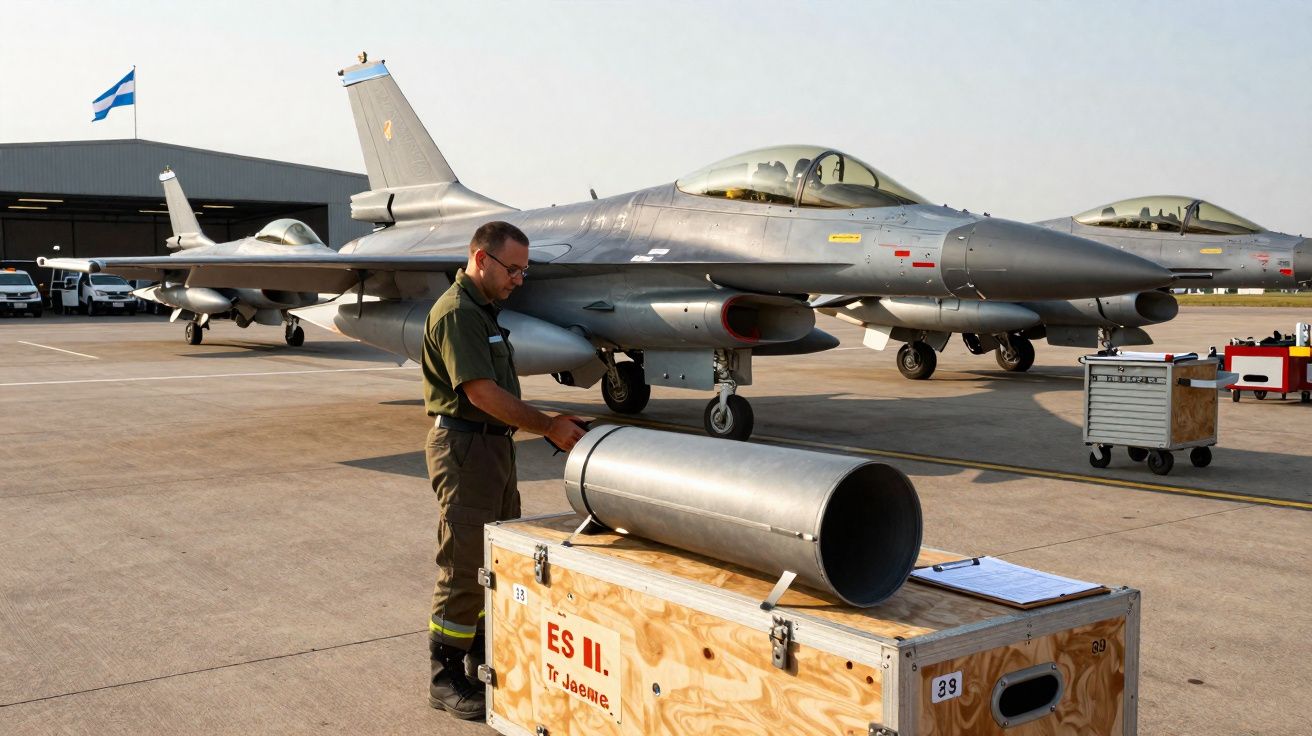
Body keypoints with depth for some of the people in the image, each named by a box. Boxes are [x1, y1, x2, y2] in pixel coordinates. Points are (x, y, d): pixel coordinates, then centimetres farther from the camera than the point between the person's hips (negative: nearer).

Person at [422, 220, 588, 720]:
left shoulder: (484, 310, 16)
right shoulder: (456, 312, -16)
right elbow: (481, 393, -23)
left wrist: (549, 424, 9)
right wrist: (549, 427, -17)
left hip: (495, 443, 10)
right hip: (464, 446, -10)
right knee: (464, 568, -4)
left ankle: (485, 660, 28)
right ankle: (446, 681, 6)